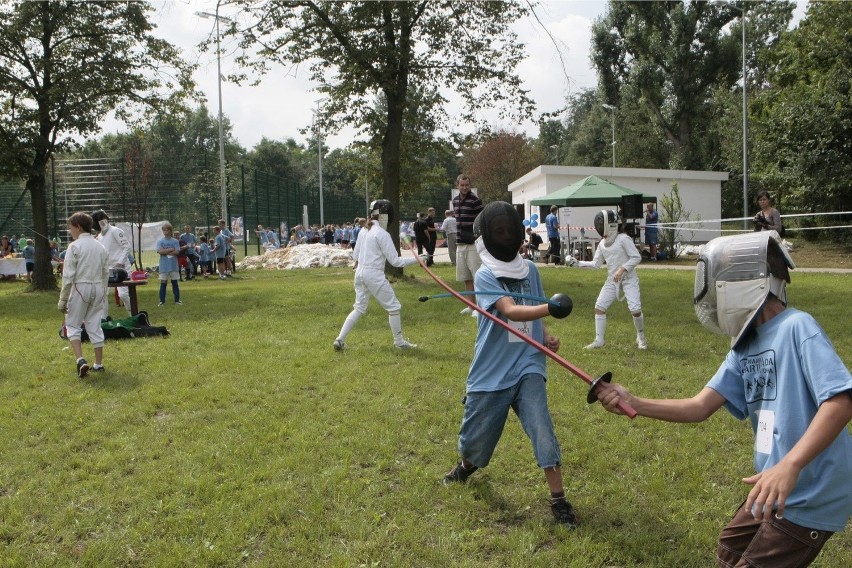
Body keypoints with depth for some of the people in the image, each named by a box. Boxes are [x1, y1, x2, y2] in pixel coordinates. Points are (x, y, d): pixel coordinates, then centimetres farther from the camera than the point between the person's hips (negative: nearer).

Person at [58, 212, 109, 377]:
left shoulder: (74, 247, -10)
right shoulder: (101, 247, 7)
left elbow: (68, 276, -12)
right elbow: (106, 274, 10)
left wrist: (63, 299, -7)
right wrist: (103, 294, 18)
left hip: (80, 288, -5)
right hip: (98, 289, 5)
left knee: (73, 326, 7)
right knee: (95, 326, 12)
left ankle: (80, 360, -10)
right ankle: (98, 364, 15)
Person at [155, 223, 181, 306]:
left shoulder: (175, 241, 3)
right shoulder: (160, 241, 1)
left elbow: (177, 252, -8)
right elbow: (160, 251, -13)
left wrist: (166, 251, -10)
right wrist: (171, 249, -9)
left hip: (174, 266, 1)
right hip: (164, 266, -1)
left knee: (175, 283, 8)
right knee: (163, 283, 2)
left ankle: (177, 299, 16)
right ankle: (162, 301, 7)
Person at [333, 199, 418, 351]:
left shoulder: (363, 230, 9)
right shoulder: (382, 234, -14)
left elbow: (355, 255, 15)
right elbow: (395, 261, -13)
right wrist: (415, 259, -7)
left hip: (360, 273, 8)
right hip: (374, 275, -7)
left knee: (359, 309, 15)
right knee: (394, 307, 6)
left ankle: (339, 340, 8)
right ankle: (399, 342, 14)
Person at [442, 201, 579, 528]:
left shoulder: (530, 270, 5)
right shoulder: (485, 276, -11)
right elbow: (510, 311, -27)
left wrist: (546, 337, -2)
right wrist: (550, 308, -43)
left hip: (527, 366, 2)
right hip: (490, 372, -2)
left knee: (542, 431, -14)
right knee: (477, 435, 14)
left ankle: (558, 500, 0)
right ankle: (467, 464, 49)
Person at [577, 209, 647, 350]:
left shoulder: (623, 239, -15)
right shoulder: (602, 244, 5)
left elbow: (636, 257, -14)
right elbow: (595, 264, 10)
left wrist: (622, 269, -22)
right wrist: (577, 263, 1)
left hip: (629, 279, -6)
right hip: (612, 280, 6)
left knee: (635, 309, -16)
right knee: (599, 307, -4)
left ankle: (641, 338, 11)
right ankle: (599, 340, 7)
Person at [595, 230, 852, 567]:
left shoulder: (797, 328, -19)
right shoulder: (745, 346, 6)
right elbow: (700, 407, 1)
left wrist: (789, 466, -41)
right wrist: (634, 404, -12)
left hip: (810, 497, -9)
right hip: (778, 490, 9)